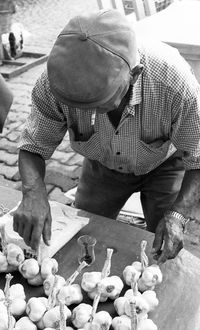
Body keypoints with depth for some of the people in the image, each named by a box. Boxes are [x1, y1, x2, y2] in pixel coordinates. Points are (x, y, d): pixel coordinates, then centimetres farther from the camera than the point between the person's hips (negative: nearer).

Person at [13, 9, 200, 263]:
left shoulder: (176, 83, -41)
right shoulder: (54, 80, -34)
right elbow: (33, 147, -19)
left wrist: (177, 215, -43)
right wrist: (34, 194, -40)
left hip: (165, 164, -2)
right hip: (103, 165, 2)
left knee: (163, 255, 0)